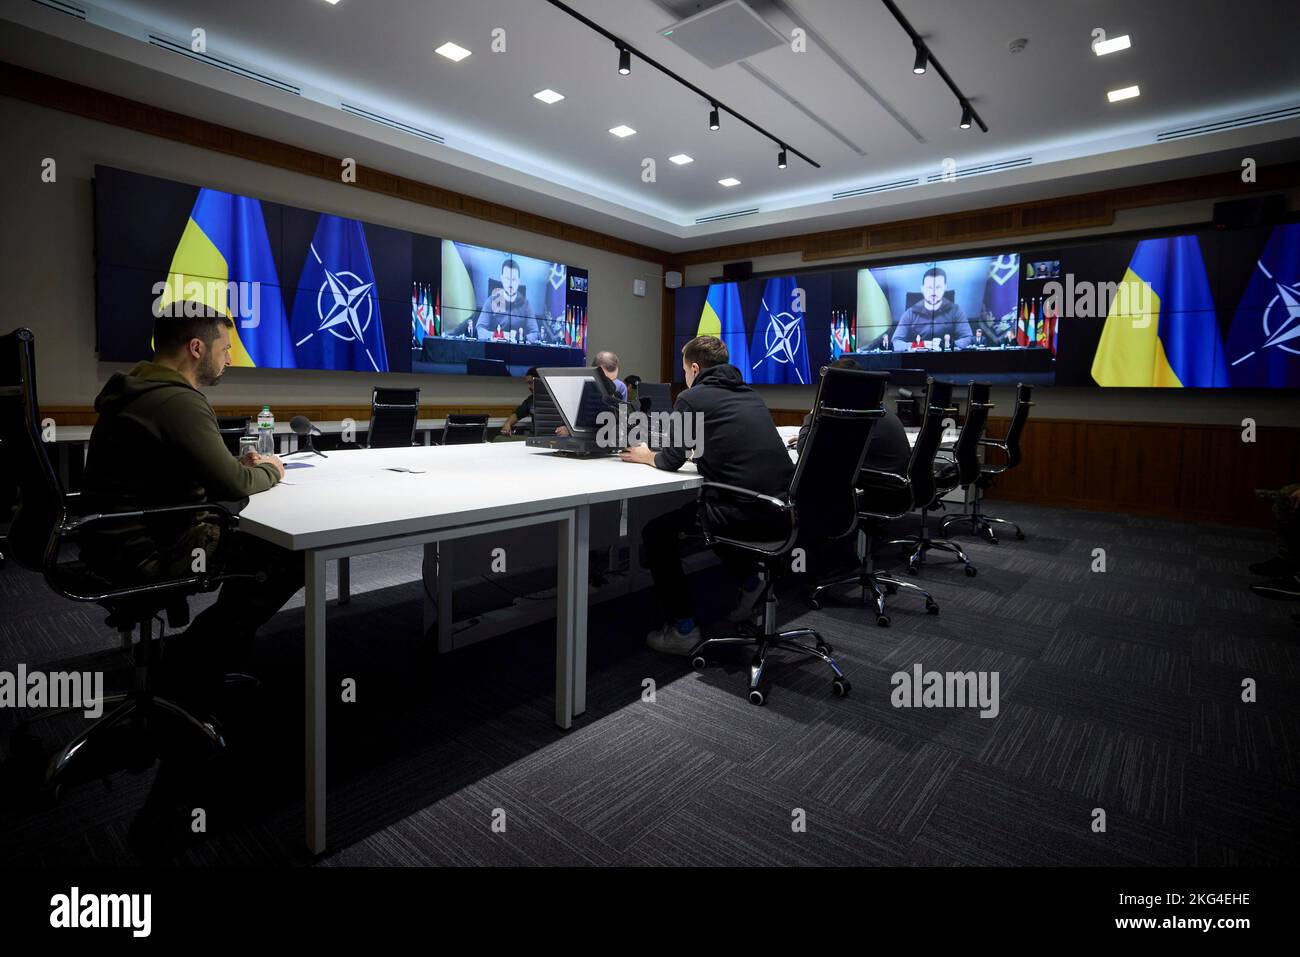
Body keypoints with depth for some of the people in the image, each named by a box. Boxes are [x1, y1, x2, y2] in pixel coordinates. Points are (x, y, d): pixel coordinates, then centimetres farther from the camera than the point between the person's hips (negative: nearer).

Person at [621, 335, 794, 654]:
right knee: (710, 510, 35)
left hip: (750, 514, -8)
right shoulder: (750, 395, 21)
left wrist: (646, 456, 21)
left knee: (656, 531, 12)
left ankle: (682, 629, 13)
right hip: (786, 511, 8)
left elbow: (671, 460, 1)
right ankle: (749, 582, 25)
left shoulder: (692, 397, 0)